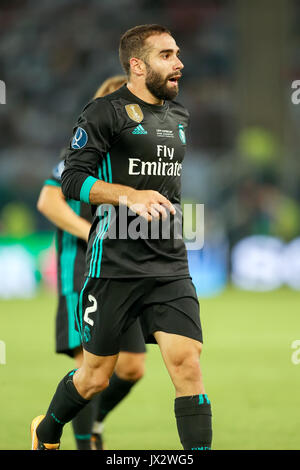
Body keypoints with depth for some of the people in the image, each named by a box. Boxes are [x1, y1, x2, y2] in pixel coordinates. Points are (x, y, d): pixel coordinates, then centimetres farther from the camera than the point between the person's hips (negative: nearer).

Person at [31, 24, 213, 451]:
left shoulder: (179, 116, 15)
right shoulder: (105, 113, -7)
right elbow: (72, 179, -14)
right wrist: (130, 195, -25)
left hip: (171, 267, 5)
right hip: (115, 265, -5)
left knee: (188, 365, -11)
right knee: (96, 377, 6)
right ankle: (45, 435, 35)